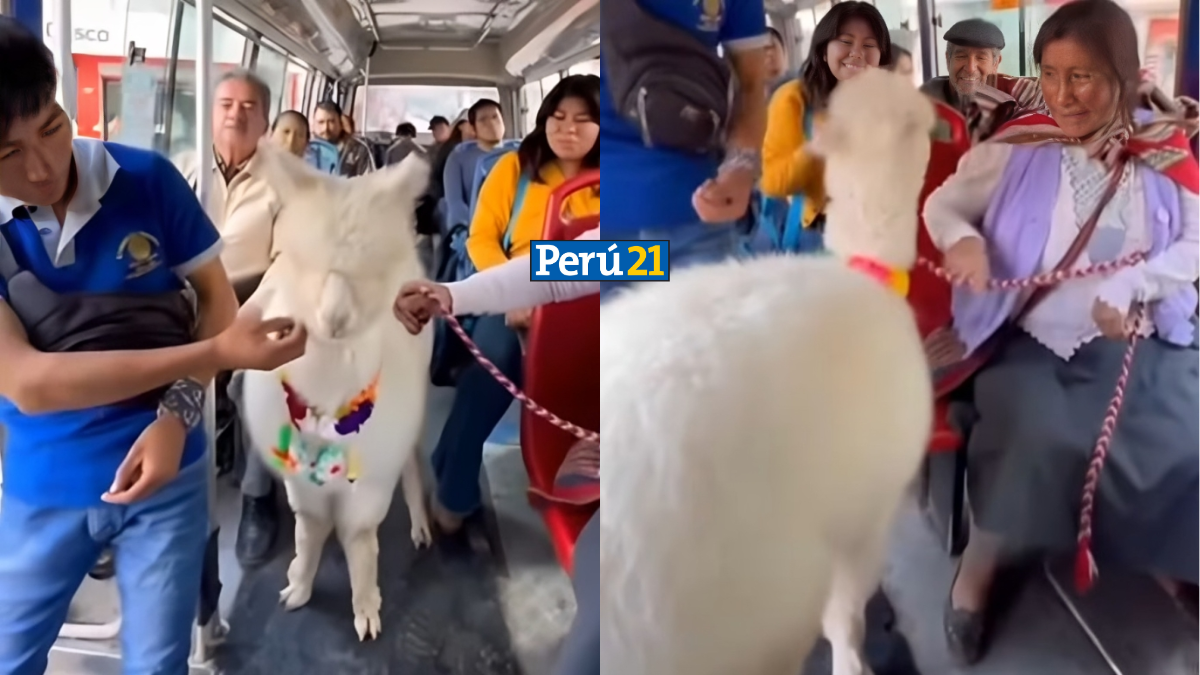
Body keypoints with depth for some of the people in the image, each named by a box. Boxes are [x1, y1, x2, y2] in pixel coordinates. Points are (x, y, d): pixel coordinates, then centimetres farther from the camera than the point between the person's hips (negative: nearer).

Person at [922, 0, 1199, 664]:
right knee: (1041, 438, -31)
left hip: (1143, 343, 3)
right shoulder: (1017, 147, -1)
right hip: (1032, 342, -2)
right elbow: (941, 202, 7)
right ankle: (980, 564, -6)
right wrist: (960, 236, -17)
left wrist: (1131, 286, -14)